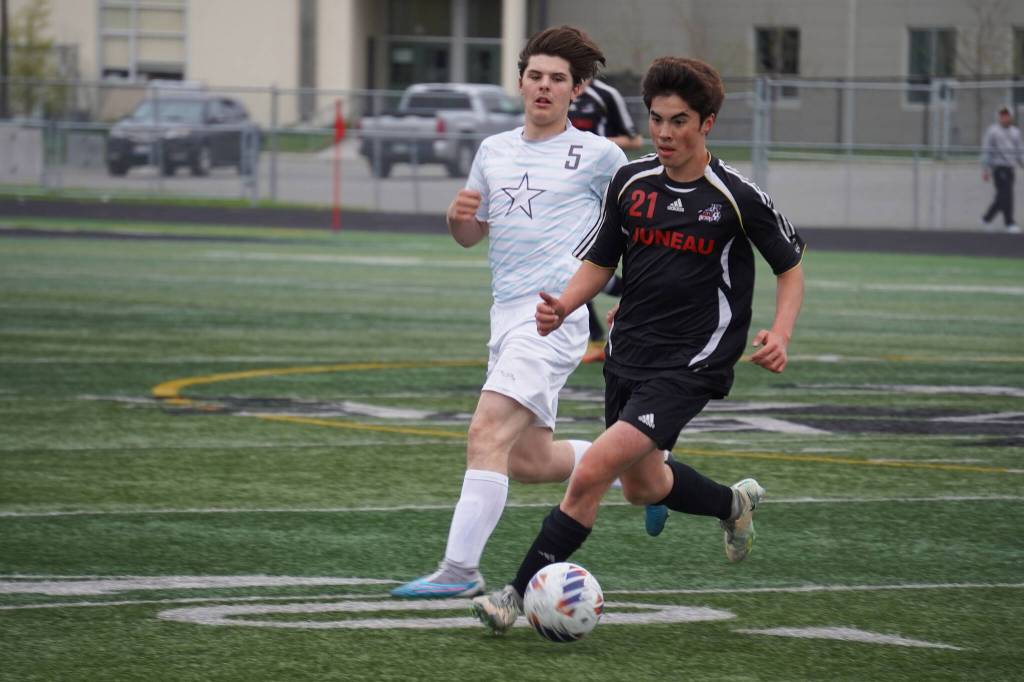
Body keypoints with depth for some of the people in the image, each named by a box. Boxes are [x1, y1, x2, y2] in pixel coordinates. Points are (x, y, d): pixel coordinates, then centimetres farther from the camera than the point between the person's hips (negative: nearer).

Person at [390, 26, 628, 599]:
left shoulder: (598, 155, -1)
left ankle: (461, 569, -23)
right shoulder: (494, 151, 15)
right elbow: (472, 235, 23)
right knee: (528, 461, 11)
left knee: (487, 432, -20)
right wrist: (459, 216, 0)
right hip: (507, 315, 7)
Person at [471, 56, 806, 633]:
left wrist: (779, 335, -15)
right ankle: (734, 503, 51)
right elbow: (599, 264, 12)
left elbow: (791, 267, 1)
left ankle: (521, 592, -14)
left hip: (689, 365, -6)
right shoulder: (632, 183, 2)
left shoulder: (737, 196, -10)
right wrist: (563, 307, -8)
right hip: (629, 356, 7)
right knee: (642, 486, 22)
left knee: (593, 471, -20)